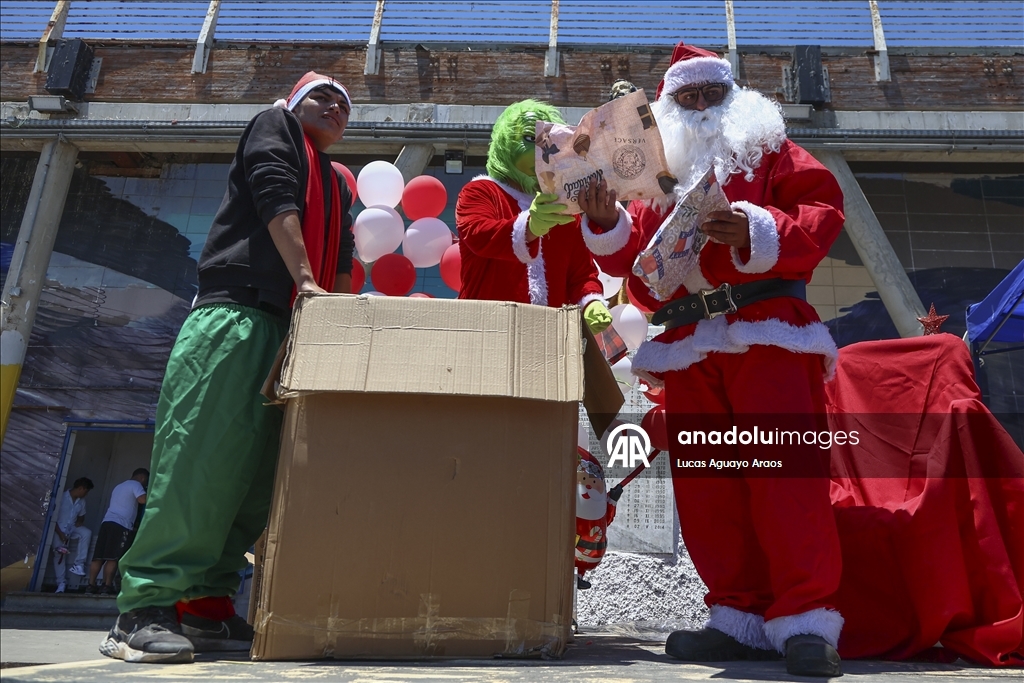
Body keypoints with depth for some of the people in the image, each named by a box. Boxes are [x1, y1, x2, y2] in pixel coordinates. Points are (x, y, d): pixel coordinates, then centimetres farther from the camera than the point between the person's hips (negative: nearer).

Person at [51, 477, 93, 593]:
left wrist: (79, 522, -6)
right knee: (59, 553, -15)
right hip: (60, 529, -4)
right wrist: (60, 533, -19)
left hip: (72, 528, 4)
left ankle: (78, 564, -21)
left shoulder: (81, 501, 4)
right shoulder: (62, 497, -14)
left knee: (87, 533, -24)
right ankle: (62, 583, -9)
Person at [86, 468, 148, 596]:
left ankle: (91, 585, 0)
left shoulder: (119, 486, 31)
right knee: (113, 558, -9)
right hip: (121, 525, -8)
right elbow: (143, 499, -13)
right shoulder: (135, 484, 3)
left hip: (107, 521, 8)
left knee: (98, 557, 3)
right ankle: (107, 586, -10)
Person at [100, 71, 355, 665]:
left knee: (259, 466, 0)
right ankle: (145, 609, -10)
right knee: (199, 454, -13)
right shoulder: (274, 127, 13)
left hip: (293, 326, 7)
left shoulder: (340, 186, 30)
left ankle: (206, 603, 5)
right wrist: (305, 280, -15)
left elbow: (342, 261, 22)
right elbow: (277, 199, -4)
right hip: (236, 309, -7)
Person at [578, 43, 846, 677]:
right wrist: (606, 222, -5)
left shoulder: (766, 148, 16)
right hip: (687, 346, 4)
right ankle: (742, 617, 11)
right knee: (704, 480, 2)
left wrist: (758, 231, -14)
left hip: (765, 332, -3)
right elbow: (633, 257, 15)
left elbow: (824, 209, 2)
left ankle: (806, 620, -4)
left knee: (783, 467, -11)